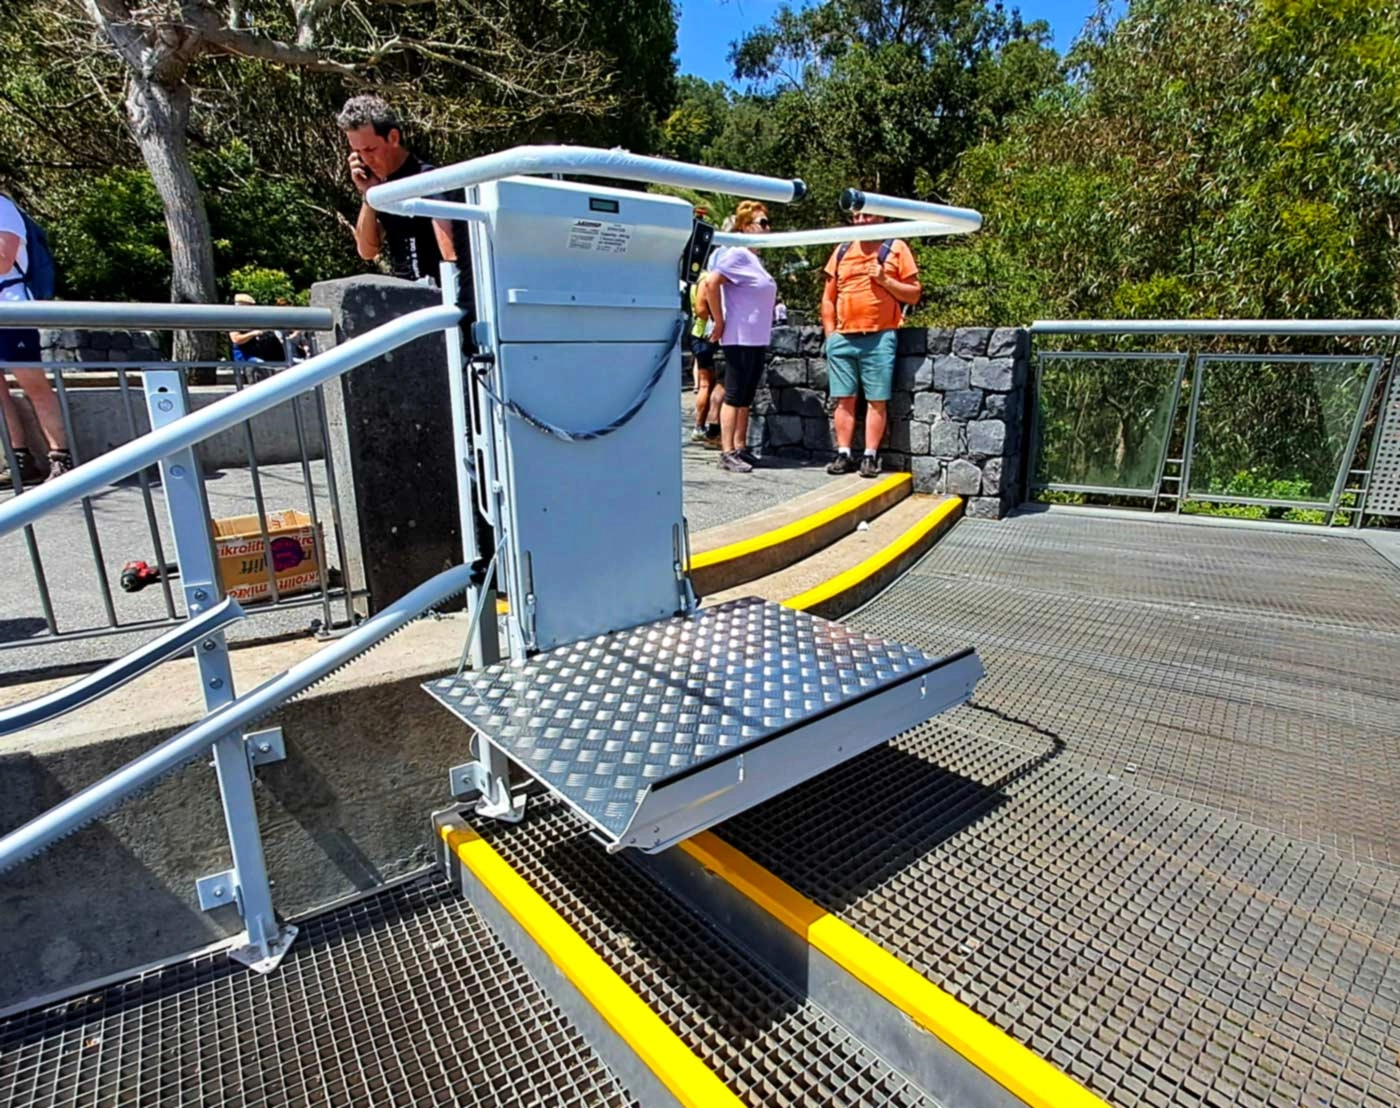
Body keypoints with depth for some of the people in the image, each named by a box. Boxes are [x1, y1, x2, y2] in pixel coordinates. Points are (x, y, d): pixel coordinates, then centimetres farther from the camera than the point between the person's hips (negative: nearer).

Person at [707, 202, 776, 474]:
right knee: (734, 396, -6)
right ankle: (727, 453, -3)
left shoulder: (754, 258, 17)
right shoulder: (738, 254, -10)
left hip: (757, 339, 9)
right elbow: (711, 284, -21)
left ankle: (740, 448, 18)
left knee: (746, 397, 11)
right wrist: (719, 323, -17)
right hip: (740, 338, -9)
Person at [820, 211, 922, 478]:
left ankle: (871, 456, 2)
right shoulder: (842, 251, 16)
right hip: (842, 338, 3)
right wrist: (830, 333, 7)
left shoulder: (896, 248, 7)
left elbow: (914, 294, 4)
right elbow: (828, 297, 16)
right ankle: (844, 454, 9)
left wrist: (885, 280, -9)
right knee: (844, 399, 3)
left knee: (877, 400, -2)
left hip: (879, 337, -3)